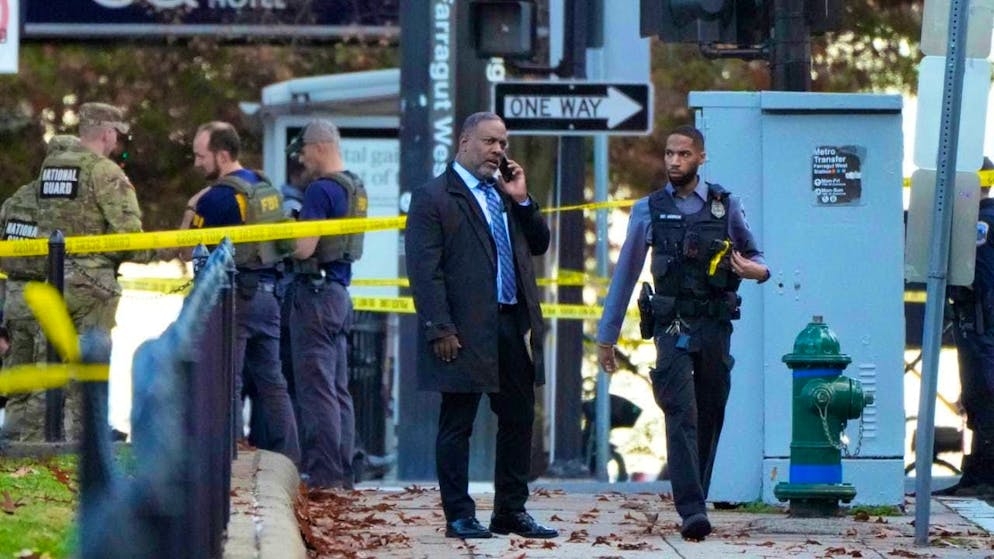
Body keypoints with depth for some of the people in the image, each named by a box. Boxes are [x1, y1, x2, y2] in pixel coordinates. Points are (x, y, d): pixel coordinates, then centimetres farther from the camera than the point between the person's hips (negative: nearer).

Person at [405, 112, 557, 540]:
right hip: (466, 331, -7)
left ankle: (511, 512, 18)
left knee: (518, 421, 10)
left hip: (515, 327, 7)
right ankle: (459, 516, 7)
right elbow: (424, 271, -11)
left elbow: (539, 244, 19)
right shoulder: (433, 198, -6)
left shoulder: (506, 194, 16)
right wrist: (440, 329, -18)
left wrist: (522, 200, 4)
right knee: (457, 426, 1)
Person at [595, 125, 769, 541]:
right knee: (682, 417, -14)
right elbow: (625, 273, 10)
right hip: (673, 327, -2)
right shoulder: (649, 211, 6)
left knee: (710, 417, 6)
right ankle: (691, 511, -22)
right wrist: (606, 336, 11)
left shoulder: (726, 206, 8)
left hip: (716, 325, 2)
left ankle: (694, 502, 19)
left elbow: (753, 254, 20)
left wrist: (760, 270, -7)